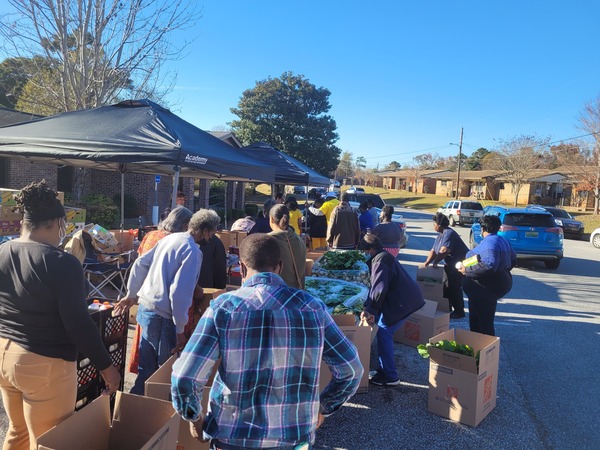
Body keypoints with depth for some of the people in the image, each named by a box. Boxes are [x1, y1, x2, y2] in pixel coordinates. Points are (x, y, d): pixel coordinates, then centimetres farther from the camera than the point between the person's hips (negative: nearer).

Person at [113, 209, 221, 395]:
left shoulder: (170, 238, 9)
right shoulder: (193, 251, -17)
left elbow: (140, 264, 14)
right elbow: (180, 292, -23)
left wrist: (132, 294, 24)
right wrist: (180, 329, -15)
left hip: (145, 308, 8)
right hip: (162, 317, -8)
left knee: (147, 368, 22)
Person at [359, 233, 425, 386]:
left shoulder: (380, 261, -16)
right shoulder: (384, 257, 18)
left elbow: (379, 289, -24)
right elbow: (375, 286, 18)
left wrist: (371, 310, -21)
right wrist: (369, 308, 13)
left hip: (402, 302, -10)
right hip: (405, 298, 10)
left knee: (383, 333, -6)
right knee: (384, 332, 16)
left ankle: (390, 376, 0)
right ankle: (385, 368, 25)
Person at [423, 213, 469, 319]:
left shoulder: (449, 234, -22)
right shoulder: (440, 235, 11)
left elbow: (444, 251, -33)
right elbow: (433, 250, 7)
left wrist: (435, 262, -26)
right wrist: (427, 262, -5)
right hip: (450, 265, 10)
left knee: (455, 287, -7)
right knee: (446, 286, 12)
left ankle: (459, 312, 3)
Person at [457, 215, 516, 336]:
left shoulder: (489, 242, -19)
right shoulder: (503, 241, 13)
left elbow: (489, 265, -32)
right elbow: (513, 260, 23)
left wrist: (467, 271, -24)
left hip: (486, 289, -11)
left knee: (484, 321, -3)